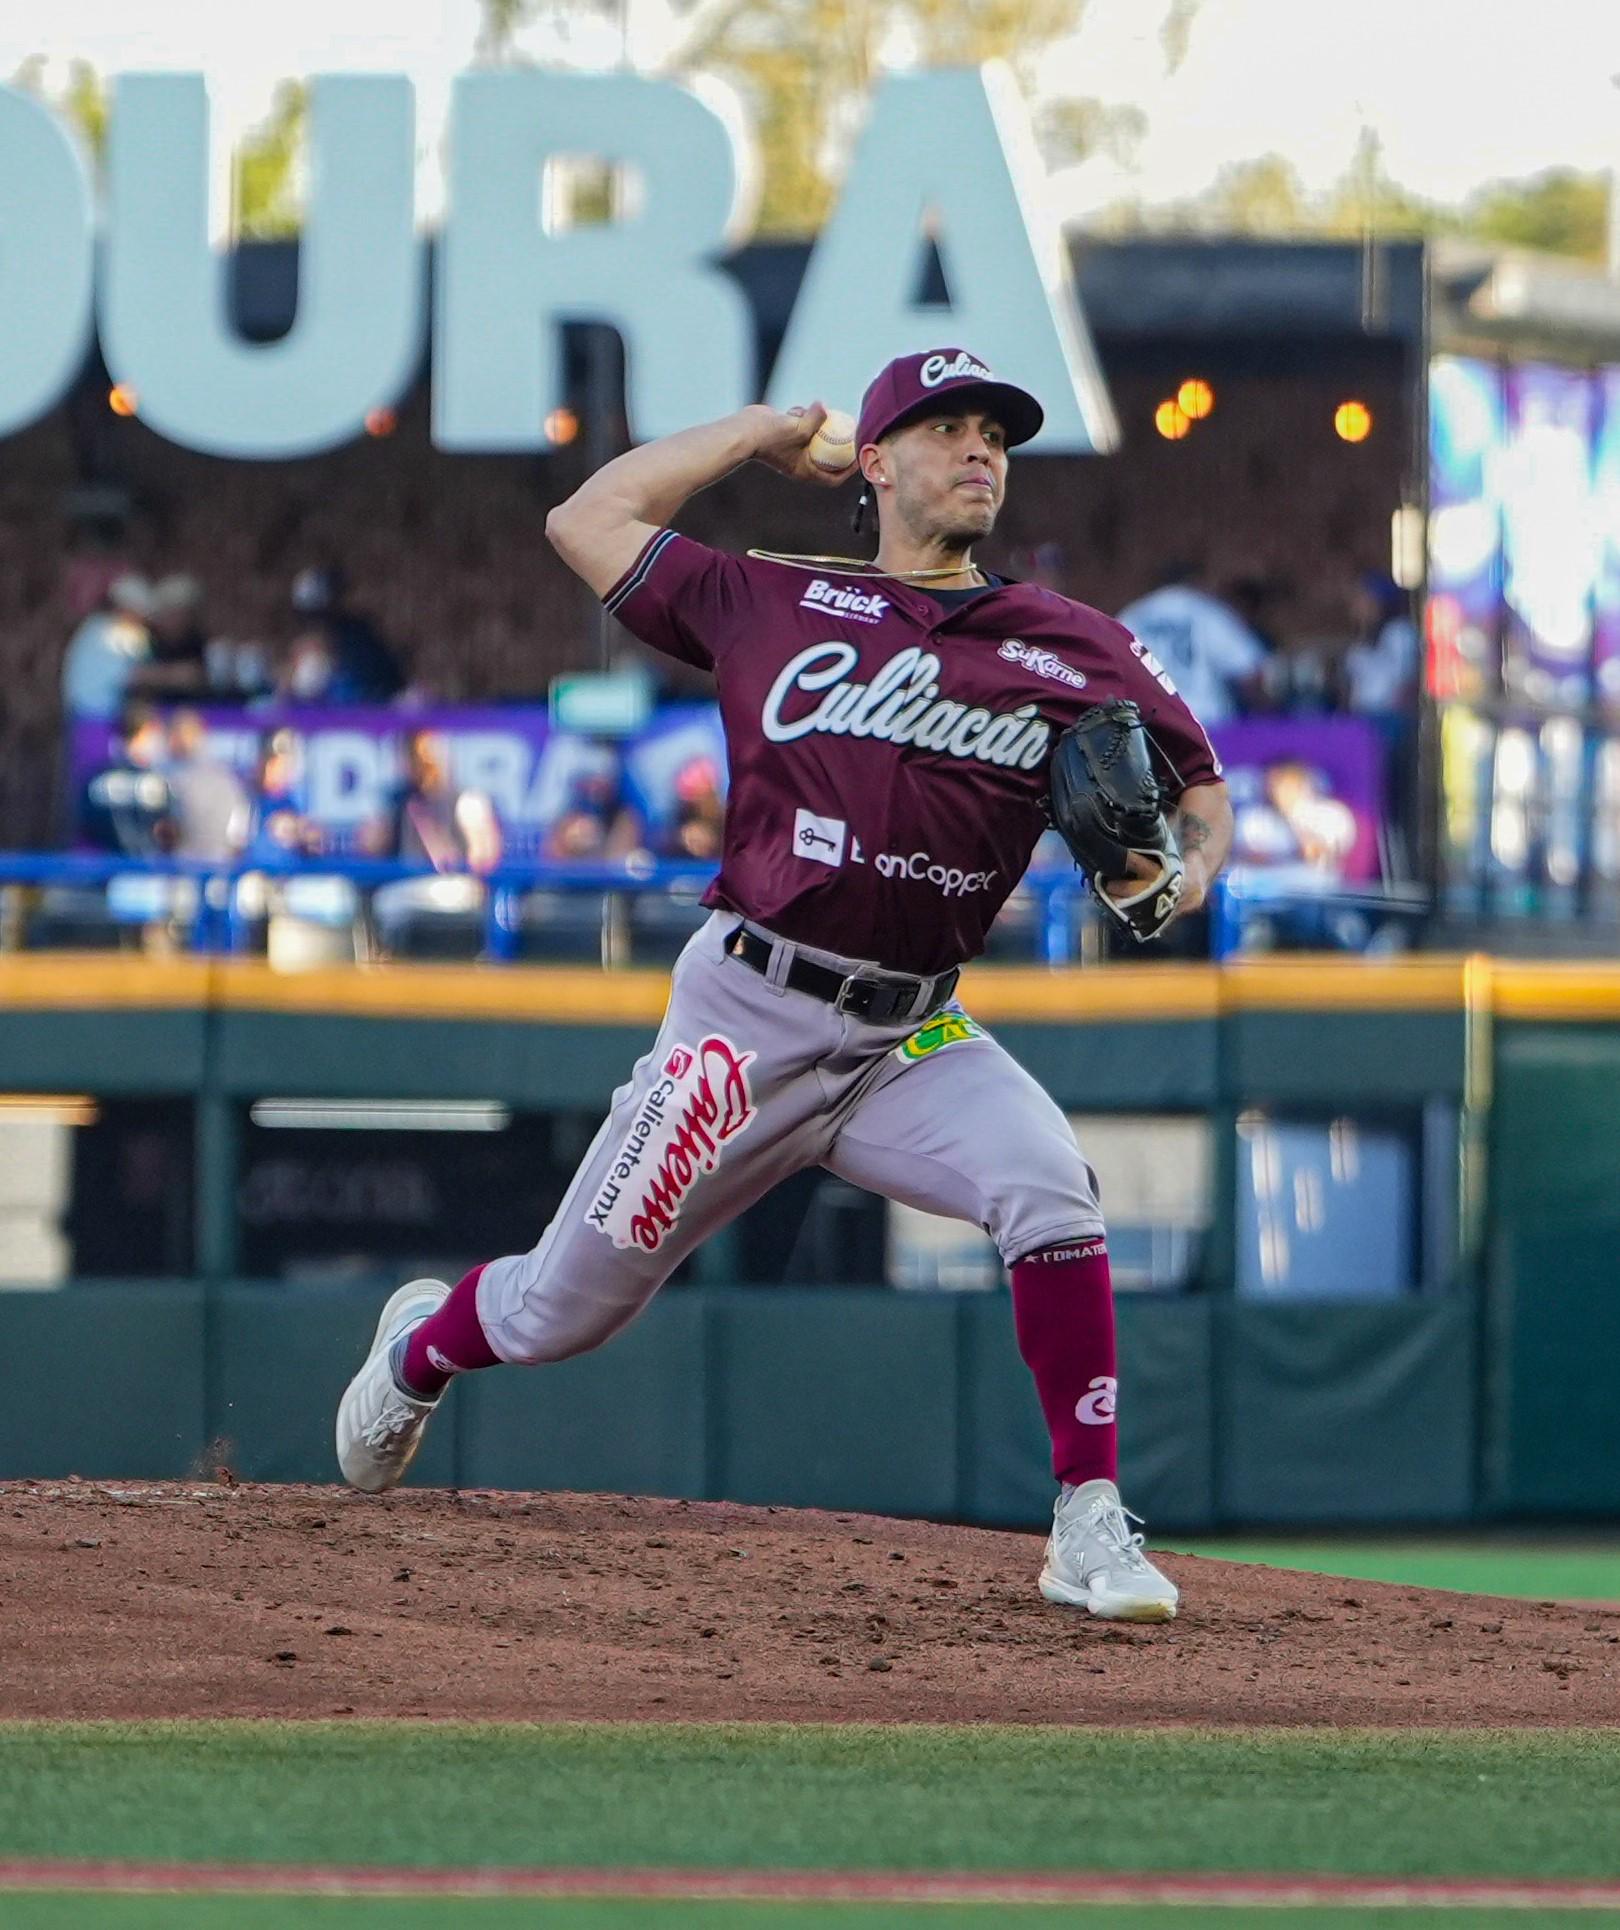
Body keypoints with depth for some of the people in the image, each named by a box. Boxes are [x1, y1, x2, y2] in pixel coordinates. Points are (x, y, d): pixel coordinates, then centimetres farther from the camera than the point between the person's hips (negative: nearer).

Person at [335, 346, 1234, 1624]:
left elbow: (1199, 791, 7)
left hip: (914, 1037, 1)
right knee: (562, 1312, 9)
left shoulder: (1068, 648, 4)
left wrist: (1187, 871, -16)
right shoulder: (777, 605, 3)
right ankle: (425, 1343, 45)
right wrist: (762, 432, 12)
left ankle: (1090, 1528, -22)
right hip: (747, 1020, -1)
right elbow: (587, 520, 11)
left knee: (1050, 1191, -29)